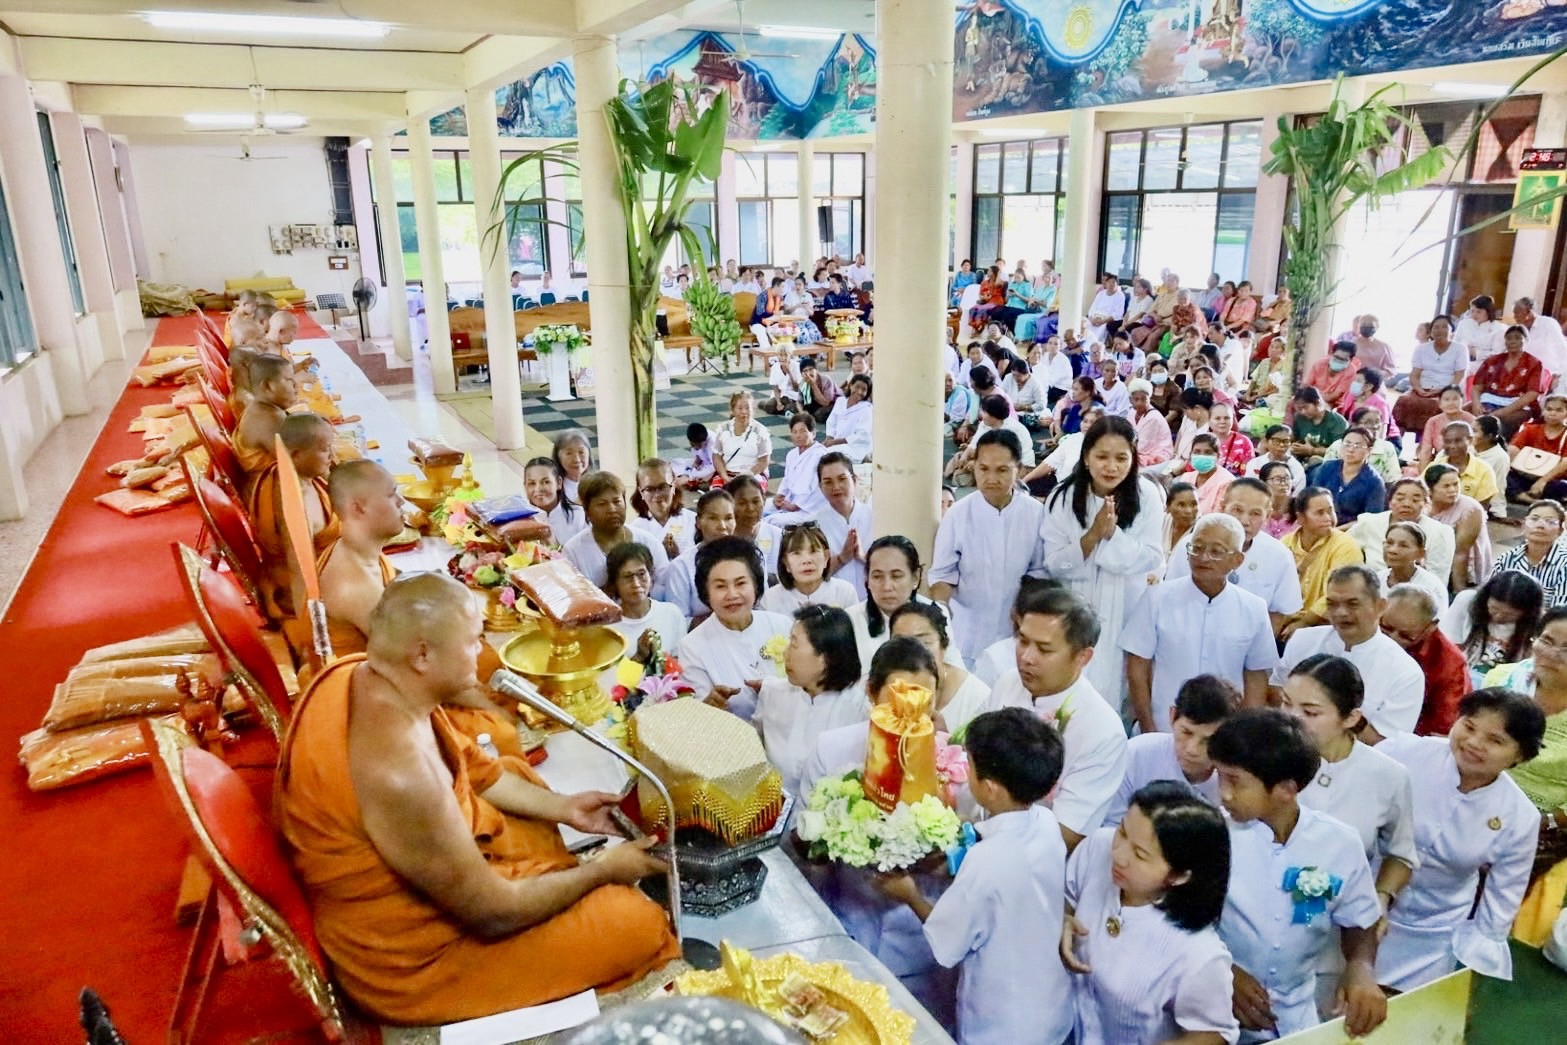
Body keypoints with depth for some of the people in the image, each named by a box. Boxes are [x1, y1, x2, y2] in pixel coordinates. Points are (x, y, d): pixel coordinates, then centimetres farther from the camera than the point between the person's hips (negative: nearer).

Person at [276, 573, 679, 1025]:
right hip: (409, 954, -9)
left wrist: (562, 807, 5)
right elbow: (495, 914, -25)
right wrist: (604, 870, -11)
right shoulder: (399, 773, -38)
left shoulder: (364, 673, -11)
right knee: (636, 921, -6)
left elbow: (470, 767, 7)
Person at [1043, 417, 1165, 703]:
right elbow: (1054, 564, -10)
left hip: (1126, 610, 0)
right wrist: (1093, 534, -24)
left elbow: (1153, 559, -10)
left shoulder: (1147, 495, -10)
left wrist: (1113, 533, -25)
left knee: (1114, 688, 7)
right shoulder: (1063, 497, -10)